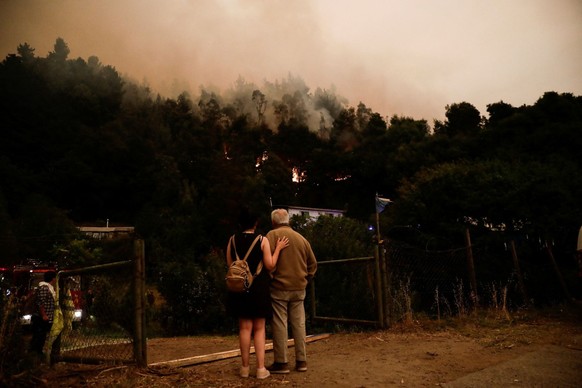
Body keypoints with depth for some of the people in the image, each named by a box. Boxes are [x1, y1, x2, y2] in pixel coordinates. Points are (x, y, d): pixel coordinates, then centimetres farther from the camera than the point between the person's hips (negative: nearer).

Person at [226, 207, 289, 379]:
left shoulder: (233, 240, 1)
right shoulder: (262, 240, -8)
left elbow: (229, 265, 3)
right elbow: (270, 265, -8)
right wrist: (277, 248, 1)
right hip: (258, 289, -2)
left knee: (245, 327, 9)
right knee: (259, 328, 7)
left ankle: (245, 367, 14)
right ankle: (261, 368, 3)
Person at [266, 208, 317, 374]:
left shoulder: (273, 235, -4)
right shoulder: (301, 238, 11)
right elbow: (313, 263, 13)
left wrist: (269, 277, -5)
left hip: (279, 287, -5)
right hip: (299, 287, 5)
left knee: (279, 325, 0)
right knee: (299, 324, 9)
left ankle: (281, 363, 3)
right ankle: (301, 361, 13)